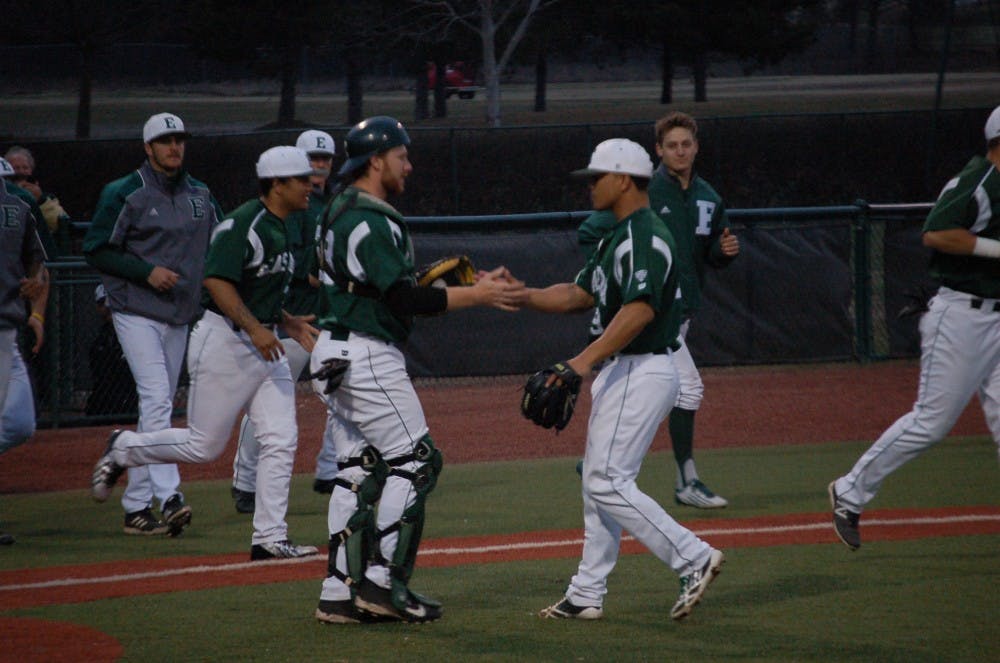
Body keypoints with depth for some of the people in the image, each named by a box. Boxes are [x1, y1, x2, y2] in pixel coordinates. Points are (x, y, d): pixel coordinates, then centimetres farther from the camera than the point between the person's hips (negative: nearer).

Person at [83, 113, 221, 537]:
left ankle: (136, 506, 15)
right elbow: (96, 251, -7)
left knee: (159, 407, 8)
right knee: (156, 399, -19)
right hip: (136, 313, -6)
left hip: (181, 316, 7)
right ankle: (169, 497, -28)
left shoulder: (200, 196, 11)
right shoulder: (124, 194, -7)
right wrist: (147, 272, -18)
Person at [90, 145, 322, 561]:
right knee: (205, 445, -3)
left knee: (281, 440, -1)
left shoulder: (278, 229, 15)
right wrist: (255, 328, -29)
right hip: (225, 342, -9)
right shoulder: (243, 224, -16)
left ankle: (269, 538, 1)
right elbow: (216, 280, -24)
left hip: (264, 345, 9)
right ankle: (123, 449, 20)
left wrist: (289, 324, 12)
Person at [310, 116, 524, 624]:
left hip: (336, 356, 10)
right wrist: (477, 296, -16)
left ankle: (340, 593, 7)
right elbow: (404, 299, -22)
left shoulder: (342, 213, 17)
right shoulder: (369, 221, -17)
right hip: (367, 358, -10)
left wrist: (470, 286, 11)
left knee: (358, 470, 10)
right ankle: (382, 582, -8)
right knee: (414, 460, -6)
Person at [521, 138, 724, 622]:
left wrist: (586, 359, -35)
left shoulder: (645, 238, -17)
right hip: (618, 372, 11)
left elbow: (640, 309, -29)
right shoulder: (618, 237, 17)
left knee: (607, 482, -13)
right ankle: (587, 594, 16)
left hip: (642, 372, -11)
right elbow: (579, 295, 18)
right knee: (599, 482, 12)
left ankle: (693, 558, -10)